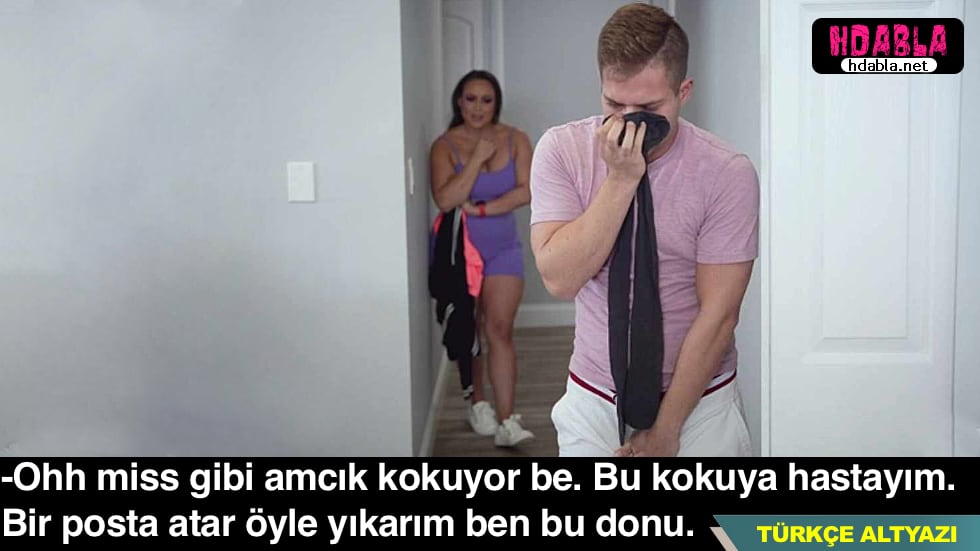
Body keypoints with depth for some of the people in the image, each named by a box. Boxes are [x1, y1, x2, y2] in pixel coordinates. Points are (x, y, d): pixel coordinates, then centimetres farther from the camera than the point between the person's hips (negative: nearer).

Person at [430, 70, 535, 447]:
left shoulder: (515, 140, -4)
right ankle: (478, 403, 29)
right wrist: (478, 157, -24)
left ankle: (507, 420, -9)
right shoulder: (445, 145, -10)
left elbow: (526, 191, -14)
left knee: (499, 329, -8)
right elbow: (445, 200, -23)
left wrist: (480, 209, -20)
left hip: (503, 249, 0)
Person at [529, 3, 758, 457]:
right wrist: (619, 179, -25)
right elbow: (559, 279, -18)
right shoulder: (561, 149, -10)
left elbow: (717, 315, -14)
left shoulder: (728, 174, -15)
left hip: (698, 400, -1)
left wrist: (665, 430, -14)